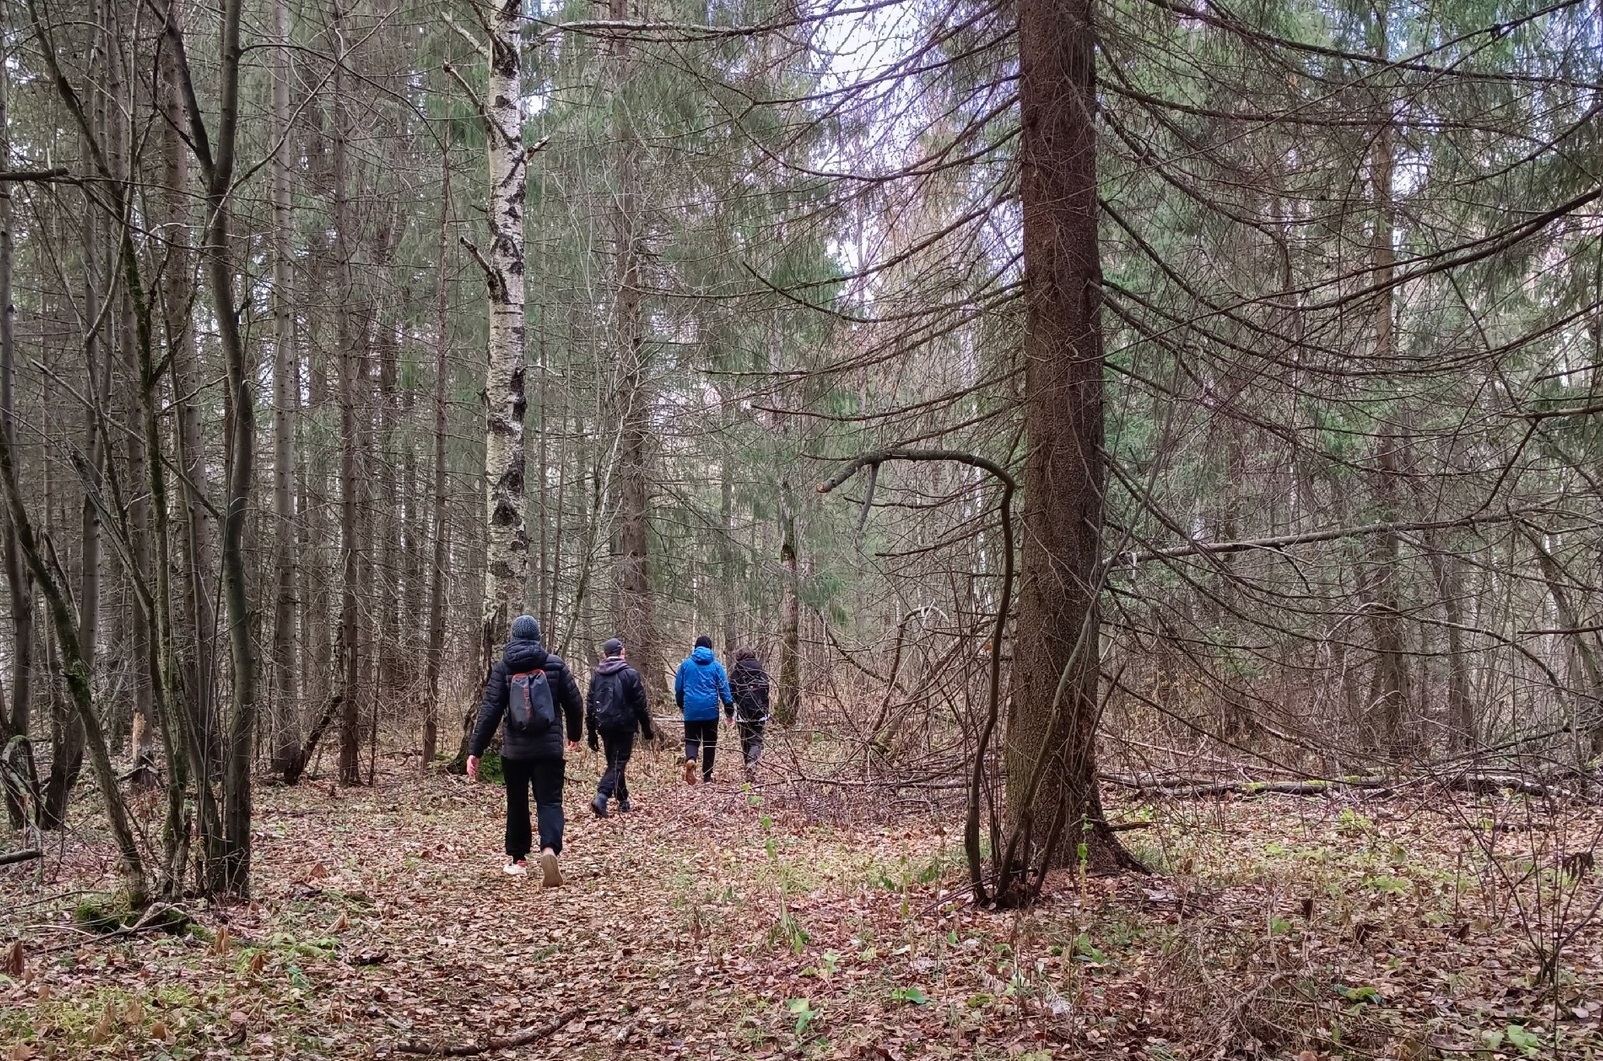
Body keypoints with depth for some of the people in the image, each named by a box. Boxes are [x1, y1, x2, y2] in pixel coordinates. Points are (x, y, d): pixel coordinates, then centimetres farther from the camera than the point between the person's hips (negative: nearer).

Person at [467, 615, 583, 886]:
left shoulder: (503, 667, -3)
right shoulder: (555, 664, 0)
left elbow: (490, 710, -8)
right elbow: (575, 704, 3)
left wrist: (475, 750, -5)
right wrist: (574, 735, 21)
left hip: (515, 749, 0)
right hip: (549, 748, 0)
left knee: (517, 802, 17)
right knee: (550, 801, -1)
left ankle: (517, 858, 27)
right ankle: (549, 849, -26)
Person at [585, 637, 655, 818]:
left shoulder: (597, 675, 6)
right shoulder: (630, 674, -7)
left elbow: (590, 704, 8)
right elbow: (640, 704, -6)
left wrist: (591, 732, 13)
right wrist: (647, 729, 3)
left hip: (604, 726, 5)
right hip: (624, 725, -5)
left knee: (613, 762, 18)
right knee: (618, 763, -4)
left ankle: (623, 801, 24)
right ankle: (602, 796, -24)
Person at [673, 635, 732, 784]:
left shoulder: (686, 664, 4)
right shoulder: (716, 665, 0)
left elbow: (678, 688, 11)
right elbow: (724, 689, -3)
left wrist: (681, 705, 27)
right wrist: (729, 709, 2)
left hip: (691, 710, 1)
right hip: (710, 710, -1)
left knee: (691, 739, 7)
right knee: (709, 742, 11)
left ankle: (690, 759, -25)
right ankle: (707, 775, 12)